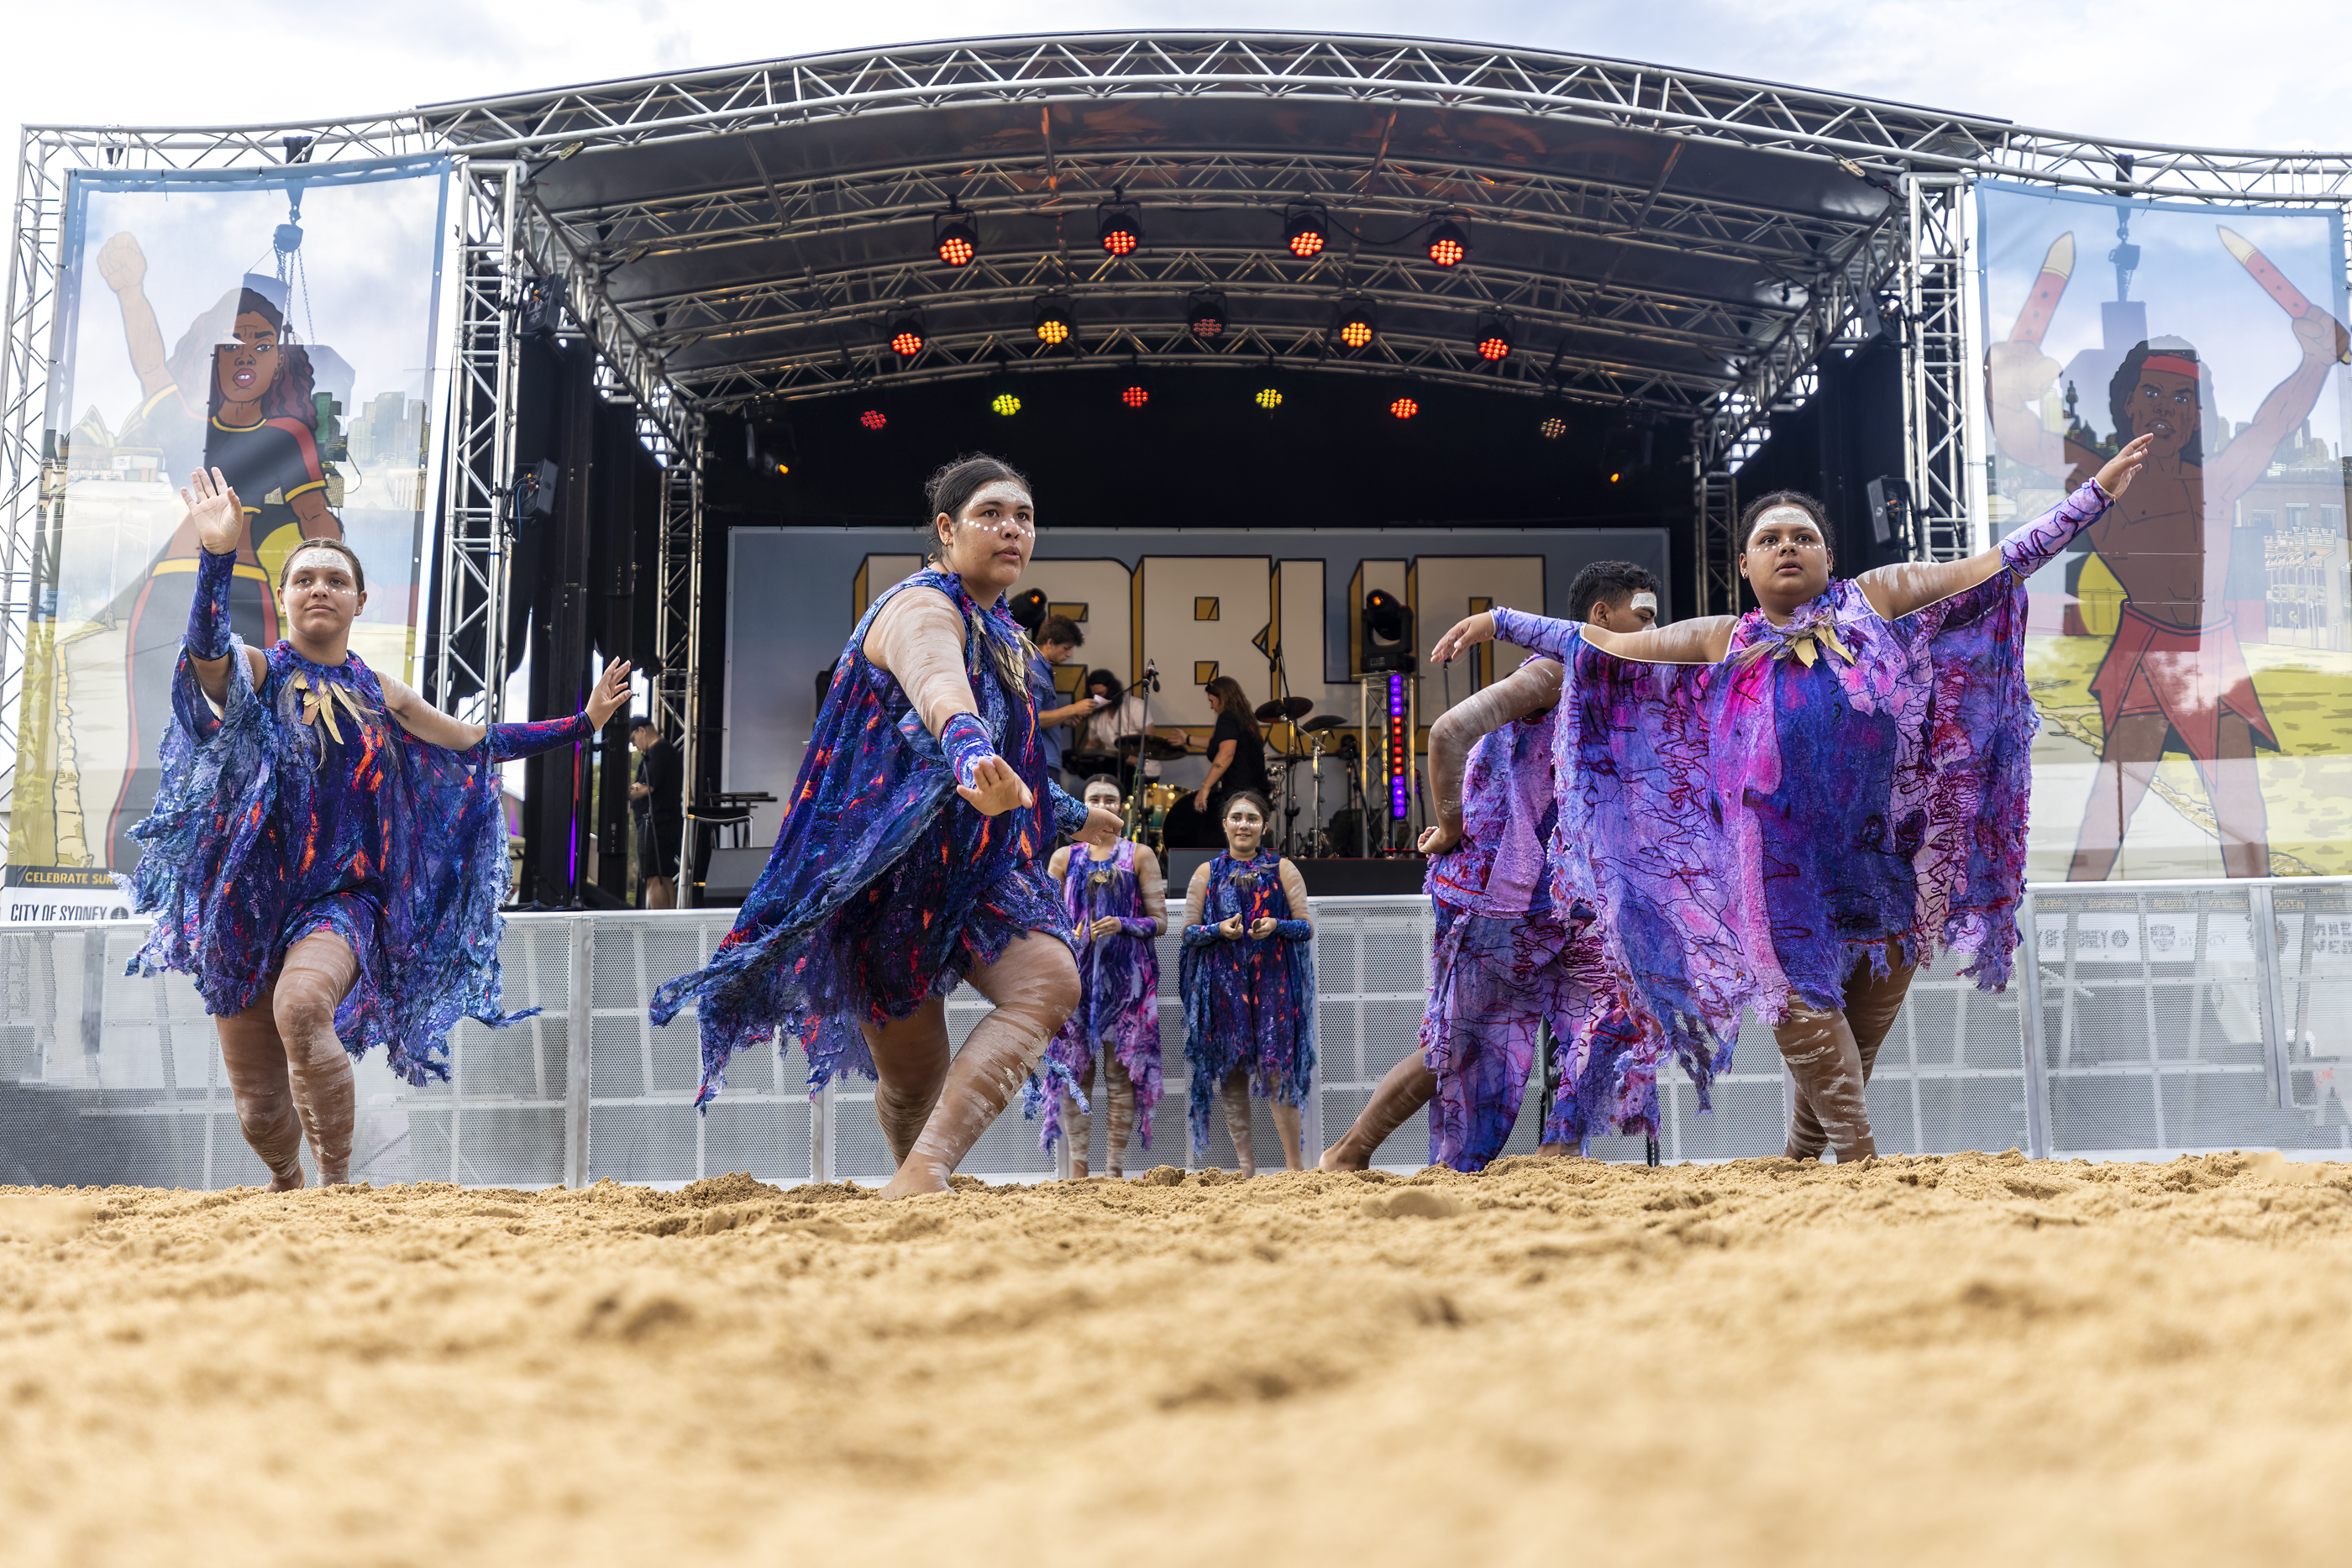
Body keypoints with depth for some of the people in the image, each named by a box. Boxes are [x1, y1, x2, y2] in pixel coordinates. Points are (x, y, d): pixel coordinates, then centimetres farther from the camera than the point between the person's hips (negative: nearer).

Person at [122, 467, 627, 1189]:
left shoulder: (380, 695, 11)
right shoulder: (255, 671, 2)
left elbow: (481, 743, 20)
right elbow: (207, 645, -21)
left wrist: (583, 722, 16)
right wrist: (217, 556, -37)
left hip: (342, 898, 0)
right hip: (250, 904, 0)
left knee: (303, 1003, -35)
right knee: (259, 1112, 5)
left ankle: (336, 1179, -24)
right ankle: (286, 1183, 40)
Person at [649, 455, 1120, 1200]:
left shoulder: (1001, 632, 16)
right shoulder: (922, 609, -12)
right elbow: (940, 690, -38)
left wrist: (1074, 814, 42)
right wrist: (974, 758, -59)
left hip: (975, 863, 7)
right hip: (889, 865, -7)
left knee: (1051, 977, -15)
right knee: (914, 1070, -5)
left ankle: (922, 1176, -13)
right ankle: (916, 1180, 15)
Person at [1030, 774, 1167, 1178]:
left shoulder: (1140, 856, 9)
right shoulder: (1064, 857, 14)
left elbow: (1159, 921, 5)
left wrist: (1124, 924, -12)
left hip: (1127, 976, -1)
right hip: (1077, 973, 1)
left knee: (1122, 1072, -5)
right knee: (1074, 1068, -4)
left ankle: (1115, 1167, -2)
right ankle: (1077, 1166, -1)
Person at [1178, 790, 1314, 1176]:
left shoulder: (1282, 869, 8)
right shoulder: (1207, 873, 11)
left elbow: (1308, 925, 6)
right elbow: (1188, 931, 8)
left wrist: (1276, 925, -13)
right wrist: (1219, 930, -11)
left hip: (1273, 981, -2)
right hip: (1223, 983, 2)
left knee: (1275, 1068, -10)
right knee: (1231, 1072, 0)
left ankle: (1293, 1166, -4)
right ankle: (1245, 1166, 8)